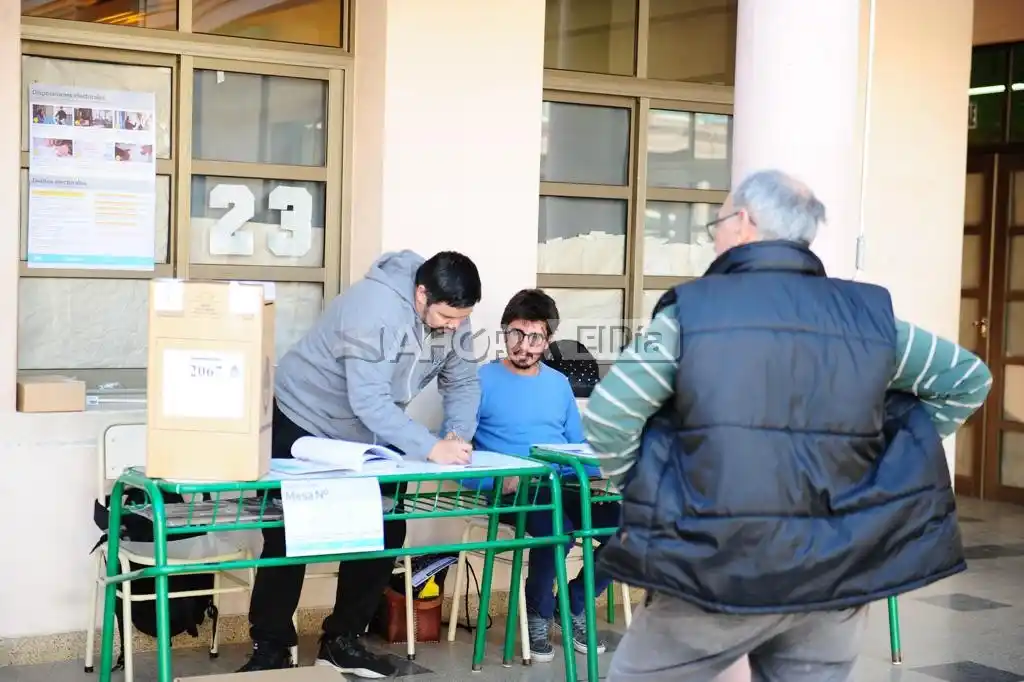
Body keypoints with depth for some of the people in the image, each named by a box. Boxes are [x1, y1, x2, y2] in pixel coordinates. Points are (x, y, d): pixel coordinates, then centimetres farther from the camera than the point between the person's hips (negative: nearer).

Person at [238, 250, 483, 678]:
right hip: (304, 423, -7)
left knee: (383, 533, 3)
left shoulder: (450, 315, -13)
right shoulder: (376, 308, -36)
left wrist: (458, 434, -24)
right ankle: (270, 647, 13)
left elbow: (462, 383, -5)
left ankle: (343, 639, 16)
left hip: (369, 435, 7)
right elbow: (369, 402, -40)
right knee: (288, 538, 0)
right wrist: (430, 448, -44)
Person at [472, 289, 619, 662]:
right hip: (510, 491, -5)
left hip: (563, 486, 5)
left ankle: (573, 605, 7)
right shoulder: (482, 380, 1)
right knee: (556, 527, -36)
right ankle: (539, 612, -5)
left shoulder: (559, 383, 17)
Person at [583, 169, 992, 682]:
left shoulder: (691, 310, -5)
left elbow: (606, 419, -9)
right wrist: (884, 464, 17)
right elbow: (968, 379, 16)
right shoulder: (871, 316, 6)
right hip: (837, 573, 4)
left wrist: (646, 495, 6)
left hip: (719, 572, -3)